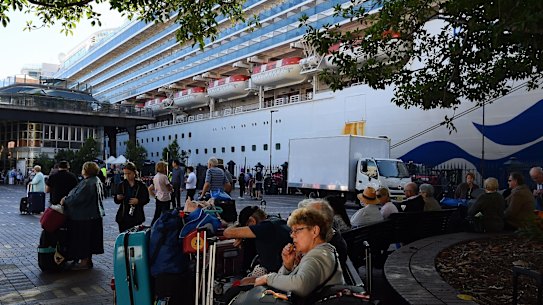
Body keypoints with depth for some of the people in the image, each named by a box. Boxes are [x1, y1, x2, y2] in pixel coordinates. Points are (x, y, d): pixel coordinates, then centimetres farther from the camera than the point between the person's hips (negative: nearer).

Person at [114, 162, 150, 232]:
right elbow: (116, 201, 12)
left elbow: (146, 199, 3)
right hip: (123, 217, 2)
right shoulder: (121, 185, 7)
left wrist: (138, 201, -16)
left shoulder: (141, 185, 0)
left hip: (137, 217, -2)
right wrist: (117, 198, -10)